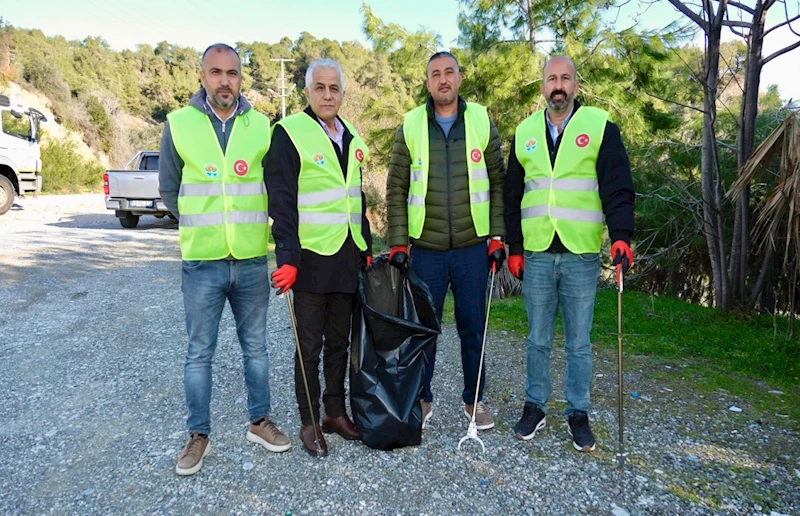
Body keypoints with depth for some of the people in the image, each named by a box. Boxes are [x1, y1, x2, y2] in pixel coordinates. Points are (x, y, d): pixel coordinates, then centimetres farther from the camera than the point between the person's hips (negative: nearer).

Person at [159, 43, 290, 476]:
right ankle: (198, 435, 22)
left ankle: (259, 421, 29)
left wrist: (246, 224, 5)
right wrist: (202, 226, 7)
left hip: (252, 260, 1)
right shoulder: (178, 124, 0)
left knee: (255, 346, 13)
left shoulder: (261, 125, 1)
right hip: (202, 261, -1)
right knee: (199, 351, 7)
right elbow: (169, 190, 8)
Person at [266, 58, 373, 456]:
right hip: (310, 258, -6)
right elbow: (281, 201, -13)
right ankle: (309, 421, 20)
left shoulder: (352, 138, 14)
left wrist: (367, 249, 15)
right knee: (309, 346, 5)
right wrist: (287, 257, -20)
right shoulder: (289, 133, -7)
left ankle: (336, 411, 29)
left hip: (348, 258, 6)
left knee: (339, 341, 15)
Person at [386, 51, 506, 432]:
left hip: (473, 247, 1)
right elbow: (396, 190, 2)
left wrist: (497, 236, -2)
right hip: (425, 248, 0)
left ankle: (474, 399, 28)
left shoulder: (482, 122, 4)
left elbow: (497, 183, 5)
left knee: (473, 326, 10)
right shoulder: (409, 127, 2)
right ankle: (421, 398, 27)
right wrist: (397, 243, -4)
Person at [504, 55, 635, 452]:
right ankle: (535, 407, 26)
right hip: (536, 255, 2)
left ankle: (578, 412, 24)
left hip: (582, 255, -2)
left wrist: (620, 235, -18)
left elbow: (618, 188, -4)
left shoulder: (600, 126, 2)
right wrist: (514, 247, 7)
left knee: (578, 342, 9)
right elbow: (512, 196, 11)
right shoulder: (525, 132, 10)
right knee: (538, 340, 12)